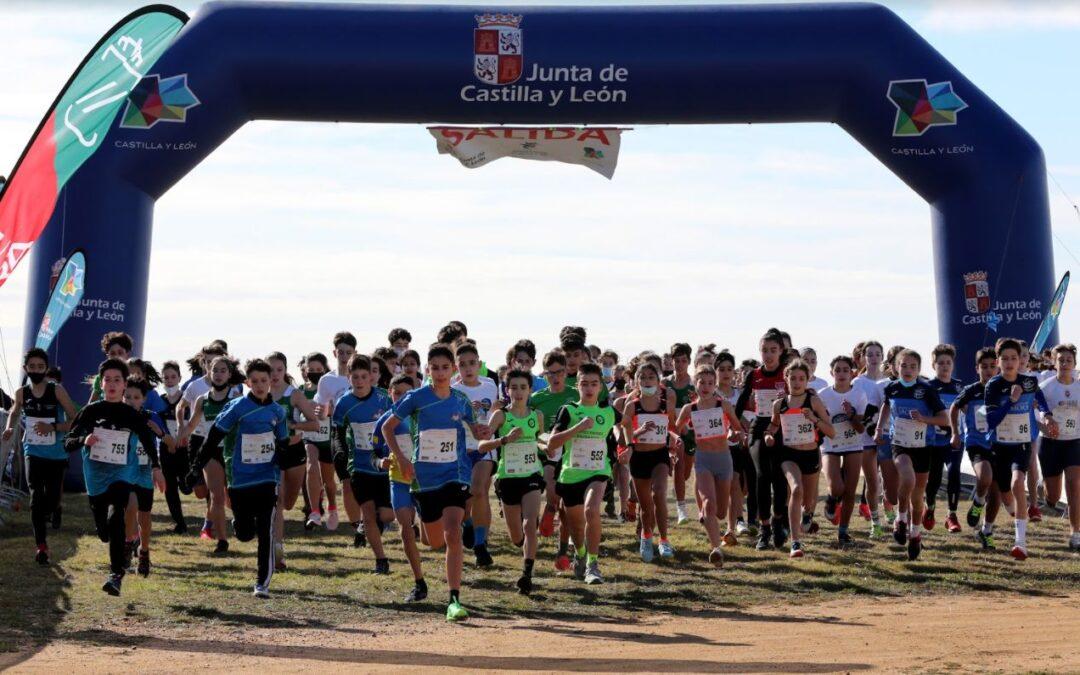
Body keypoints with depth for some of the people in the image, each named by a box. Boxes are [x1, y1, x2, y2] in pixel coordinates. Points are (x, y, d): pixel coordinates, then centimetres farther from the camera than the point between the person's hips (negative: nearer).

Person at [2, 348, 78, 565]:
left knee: (52, 502, 6)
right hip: (33, 453, 1)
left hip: (57, 455, -1)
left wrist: (53, 427, -26)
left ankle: (40, 520, 42)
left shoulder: (57, 391, -12)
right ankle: (41, 547, -9)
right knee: (36, 498, -14)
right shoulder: (22, 393, -2)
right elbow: (14, 412, 20)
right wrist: (9, 428, 0)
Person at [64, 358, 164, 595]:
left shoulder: (132, 415, -2)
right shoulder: (91, 412, -2)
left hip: (122, 475, -2)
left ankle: (117, 575, -26)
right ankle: (122, 553, 49)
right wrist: (84, 440, -23)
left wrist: (156, 468, 11)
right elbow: (67, 443, -3)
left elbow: (148, 440, 15)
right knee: (103, 531, 12)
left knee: (115, 519, -27)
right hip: (96, 477, 2)